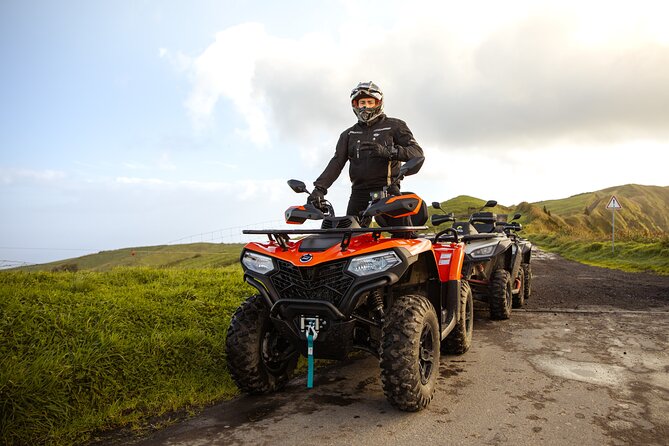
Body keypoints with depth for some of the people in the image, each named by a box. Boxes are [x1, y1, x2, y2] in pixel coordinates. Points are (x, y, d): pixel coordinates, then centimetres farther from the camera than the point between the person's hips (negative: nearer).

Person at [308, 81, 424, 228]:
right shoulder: (348, 134, 21)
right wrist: (320, 187, -8)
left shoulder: (394, 126, 10)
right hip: (359, 193, 3)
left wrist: (388, 151, -19)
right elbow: (337, 162, 9)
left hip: (387, 190, -3)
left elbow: (417, 152, -1)